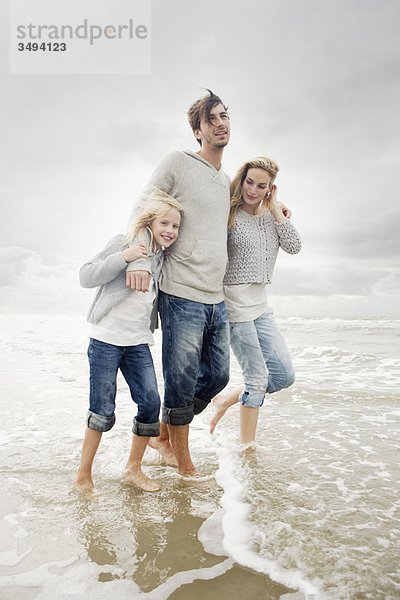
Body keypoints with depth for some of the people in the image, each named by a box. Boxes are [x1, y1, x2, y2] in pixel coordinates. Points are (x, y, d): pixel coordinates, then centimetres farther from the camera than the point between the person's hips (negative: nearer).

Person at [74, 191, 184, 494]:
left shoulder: (163, 257, 11)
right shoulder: (123, 242, -7)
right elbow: (86, 276, -13)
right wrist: (123, 257, -24)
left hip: (139, 343, 6)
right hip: (106, 339, -5)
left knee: (151, 402, 1)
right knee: (103, 411, 1)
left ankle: (134, 468, 21)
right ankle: (83, 475, 21)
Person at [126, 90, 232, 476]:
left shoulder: (226, 181, 19)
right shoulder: (177, 163, -2)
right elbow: (140, 212, -4)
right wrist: (139, 260, -17)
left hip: (217, 299, 8)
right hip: (182, 297, -8)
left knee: (217, 376, 15)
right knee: (182, 383, 0)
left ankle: (162, 435, 35)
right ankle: (183, 464, 21)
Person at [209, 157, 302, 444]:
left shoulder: (270, 217, 11)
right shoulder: (228, 214, -7)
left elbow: (294, 247, -2)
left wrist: (276, 210, -3)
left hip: (261, 305, 7)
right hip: (235, 304, -7)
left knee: (284, 375, 9)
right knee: (258, 379, -1)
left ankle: (226, 399, 25)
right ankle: (247, 449, 18)